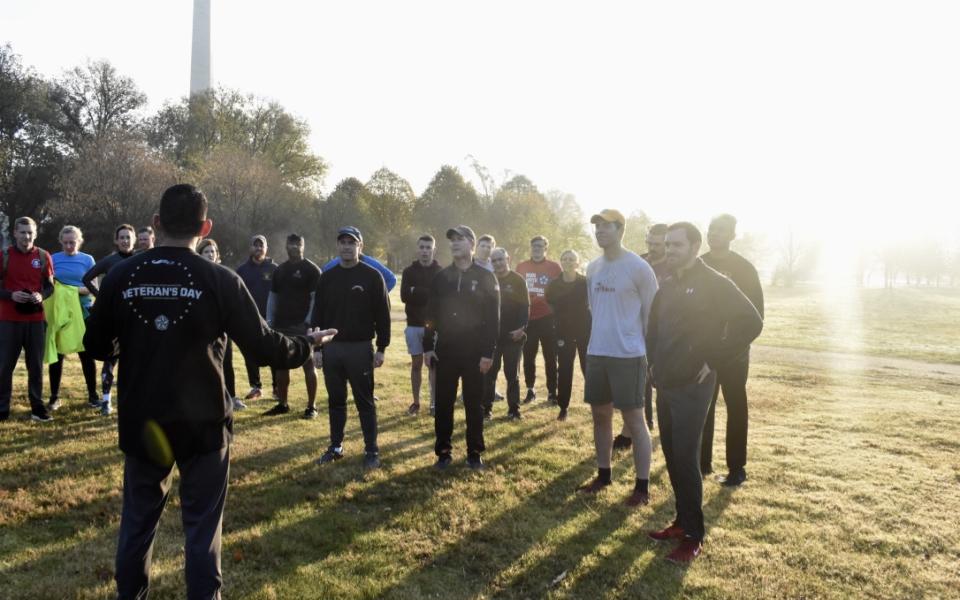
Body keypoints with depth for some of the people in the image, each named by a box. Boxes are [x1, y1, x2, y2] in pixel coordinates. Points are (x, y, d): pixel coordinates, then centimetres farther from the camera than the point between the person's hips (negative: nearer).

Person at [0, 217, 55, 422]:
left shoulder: (43, 256, 3)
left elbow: (50, 286, 8)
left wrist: (41, 296, -12)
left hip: (35, 319, 2)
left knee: (36, 364, 7)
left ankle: (37, 407, 16)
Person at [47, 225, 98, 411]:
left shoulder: (87, 260, 2)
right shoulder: (54, 259, 5)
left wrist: (77, 289, -20)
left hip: (83, 311, -1)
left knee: (86, 353, 3)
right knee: (56, 354, 3)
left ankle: (92, 394, 13)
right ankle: (54, 397, 12)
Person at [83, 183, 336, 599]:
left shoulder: (121, 276, -5)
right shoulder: (220, 280, -13)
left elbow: (95, 346, 6)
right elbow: (263, 348, -11)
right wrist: (307, 344, 7)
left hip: (140, 422, 3)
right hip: (202, 423, -3)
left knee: (138, 517, 19)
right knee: (202, 523, 10)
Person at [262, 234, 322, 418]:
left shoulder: (311, 269, -5)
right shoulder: (280, 270, 14)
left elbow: (316, 298, -10)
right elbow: (273, 295, 17)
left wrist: (308, 322, -17)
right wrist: (269, 321, 8)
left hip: (302, 326, -6)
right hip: (281, 325, 7)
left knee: (308, 365, -1)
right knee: (281, 365, 11)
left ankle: (312, 406, 6)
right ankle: (282, 404, 23)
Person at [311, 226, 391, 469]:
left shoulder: (372, 276, -3)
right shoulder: (327, 277, 9)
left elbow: (382, 314, -4)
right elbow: (318, 314, 11)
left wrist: (381, 348, -8)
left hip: (360, 348, -4)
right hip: (331, 348, 4)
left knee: (365, 401, 2)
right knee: (336, 401, 13)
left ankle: (371, 451, 10)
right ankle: (336, 447, 24)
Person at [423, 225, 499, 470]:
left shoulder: (486, 278, -2)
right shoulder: (441, 277, 7)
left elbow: (493, 319, -5)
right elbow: (431, 315, 8)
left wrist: (488, 352, -10)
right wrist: (427, 347, 2)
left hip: (474, 352, -3)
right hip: (445, 351, 3)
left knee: (473, 404, 6)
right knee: (443, 404, 7)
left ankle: (475, 452, 17)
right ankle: (443, 451, 18)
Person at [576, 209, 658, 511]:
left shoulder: (638, 267, -10)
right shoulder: (593, 267, 8)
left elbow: (652, 314, -6)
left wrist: (650, 353, -5)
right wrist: (601, 337, 17)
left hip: (629, 355, -6)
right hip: (596, 353, 7)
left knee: (634, 419, 0)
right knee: (600, 415, 14)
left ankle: (642, 487, 9)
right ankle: (603, 474, 29)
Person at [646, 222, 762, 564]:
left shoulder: (715, 284, -10)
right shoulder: (668, 284, 12)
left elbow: (751, 323, -17)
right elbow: (654, 324, 26)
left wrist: (714, 361, -16)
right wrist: (654, 360, 13)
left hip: (692, 386, -7)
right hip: (664, 383, 7)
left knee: (686, 459, -5)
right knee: (671, 456, 13)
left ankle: (693, 537, 7)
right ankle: (682, 521, 26)